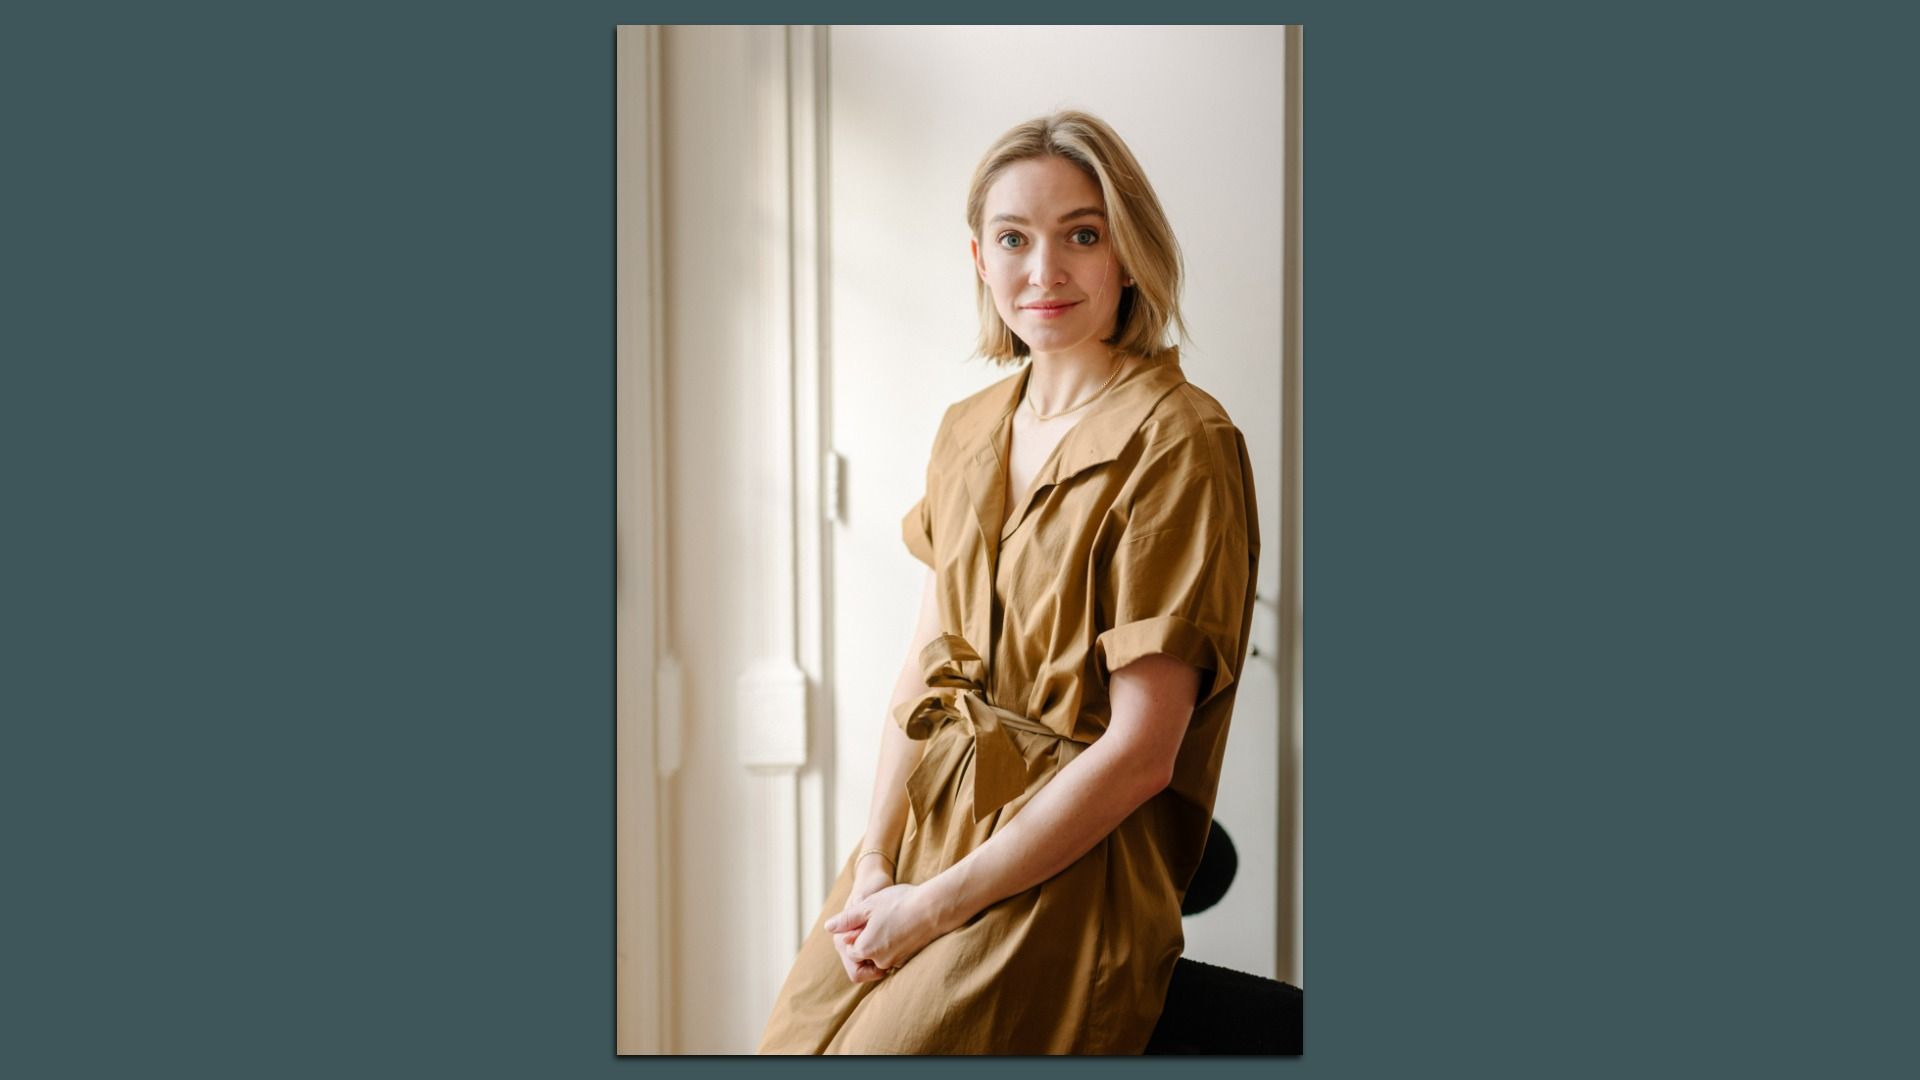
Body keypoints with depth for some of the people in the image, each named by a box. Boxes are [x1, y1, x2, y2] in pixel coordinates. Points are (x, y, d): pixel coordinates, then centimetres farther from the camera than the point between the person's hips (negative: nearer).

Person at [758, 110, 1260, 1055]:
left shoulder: (1177, 442, -13)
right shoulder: (968, 430, 10)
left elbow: (1139, 753, -16)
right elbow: (925, 665, 10)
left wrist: (938, 905, -13)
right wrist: (875, 859, -4)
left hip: (1070, 865, -6)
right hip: (926, 821, 6)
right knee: (790, 1035, -5)